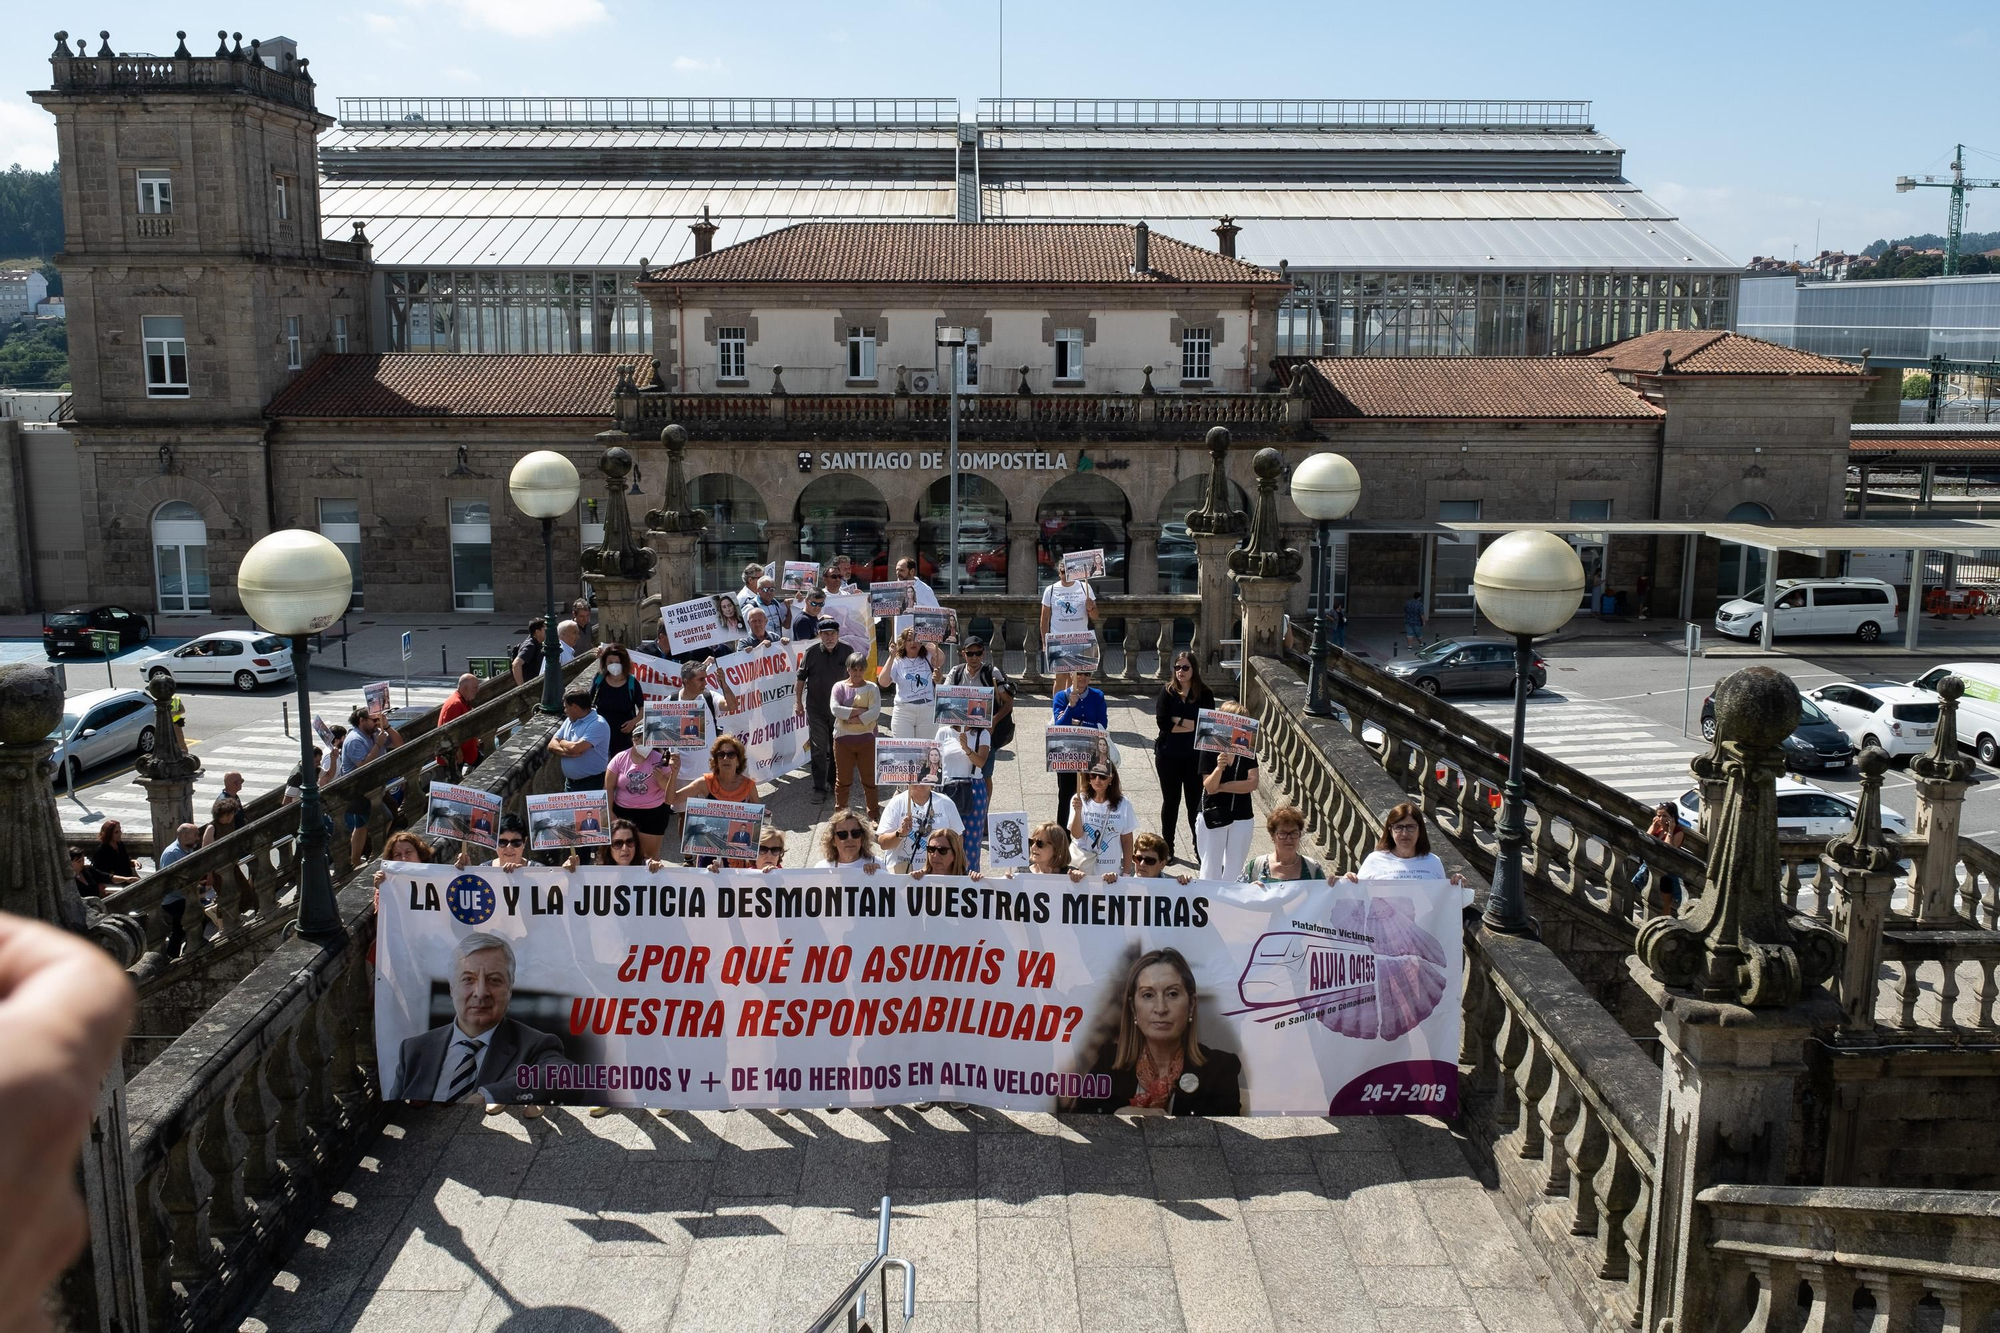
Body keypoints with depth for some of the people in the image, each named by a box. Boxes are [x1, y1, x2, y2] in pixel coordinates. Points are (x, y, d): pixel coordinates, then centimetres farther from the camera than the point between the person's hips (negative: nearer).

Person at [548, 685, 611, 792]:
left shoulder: (598, 724, -17)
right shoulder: (569, 720, 10)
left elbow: (575, 748, -26)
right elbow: (551, 746, 5)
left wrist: (562, 742, -4)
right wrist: (566, 752, -16)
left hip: (592, 784, -8)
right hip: (569, 783, 8)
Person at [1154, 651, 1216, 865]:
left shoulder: (1205, 694, -3)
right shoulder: (1168, 692, 0)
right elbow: (1161, 721, -11)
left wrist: (1177, 720, -14)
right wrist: (1191, 724, -13)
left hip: (1195, 757, -1)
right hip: (1168, 755, 1)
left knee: (1195, 802, 4)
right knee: (1170, 801, 13)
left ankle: (1200, 850, 13)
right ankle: (1167, 848, 24)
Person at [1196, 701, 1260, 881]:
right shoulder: (1209, 749, -11)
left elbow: (1252, 784, -11)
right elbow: (1209, 787, -16)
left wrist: (1221, 787, -15)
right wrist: (1219, 767, -33)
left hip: (1241, 817, 2)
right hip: (1213, 817, -2)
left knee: (1234, 870, 12)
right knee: (1211, 870, 10)